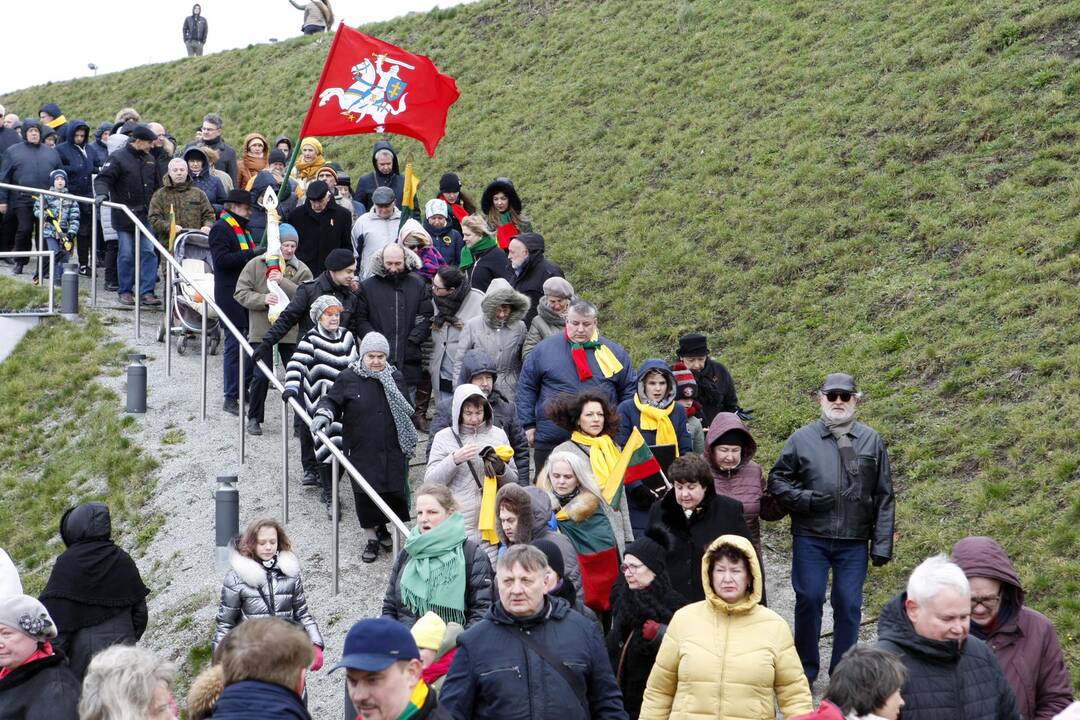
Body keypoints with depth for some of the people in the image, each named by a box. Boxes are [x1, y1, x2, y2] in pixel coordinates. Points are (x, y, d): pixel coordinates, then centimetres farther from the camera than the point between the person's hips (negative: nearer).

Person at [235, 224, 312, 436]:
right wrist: (263, 299, -18)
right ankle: (254, 418, 19)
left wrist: (283, 282, -20)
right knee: (261, 376, 1)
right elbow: (241, 293, -2)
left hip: (292, 331, 1)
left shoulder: (301, 269, 4)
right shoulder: (255, 264, 2)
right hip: (261, 330, -1)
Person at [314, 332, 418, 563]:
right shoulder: (348, 378, -4)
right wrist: (323, 415, -18)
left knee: (393, 492, 3)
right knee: (365, 496, 1)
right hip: (361, 450, -2)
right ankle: (371, 538, 20)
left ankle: (383, 529, 29)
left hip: (392, 450, 2)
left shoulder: (395, 378, 4)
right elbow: (331, 400, -6)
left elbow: (405, 411, 5)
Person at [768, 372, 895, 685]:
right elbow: (777, 480, 9)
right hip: (810, 539, -1)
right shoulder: (802, 438, 3)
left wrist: (882, 544, 2)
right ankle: (805, 671, 17)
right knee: (809, 600, 1)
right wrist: (806, 499, -9)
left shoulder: (872, 441, 6)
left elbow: (884, 497, 7)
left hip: (854, 542, 1)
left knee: (849, 605, 4)